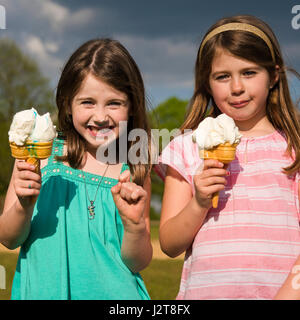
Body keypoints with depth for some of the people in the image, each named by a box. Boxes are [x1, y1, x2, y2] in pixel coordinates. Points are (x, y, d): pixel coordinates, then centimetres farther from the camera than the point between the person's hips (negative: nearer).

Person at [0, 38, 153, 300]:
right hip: (43, 290, 0)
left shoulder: (134, 171, -3)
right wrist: (24, 207, -18)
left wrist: (135, 224, -17)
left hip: (112, 293, 0)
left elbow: (137, 263, 0)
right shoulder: (39, 154, -4)